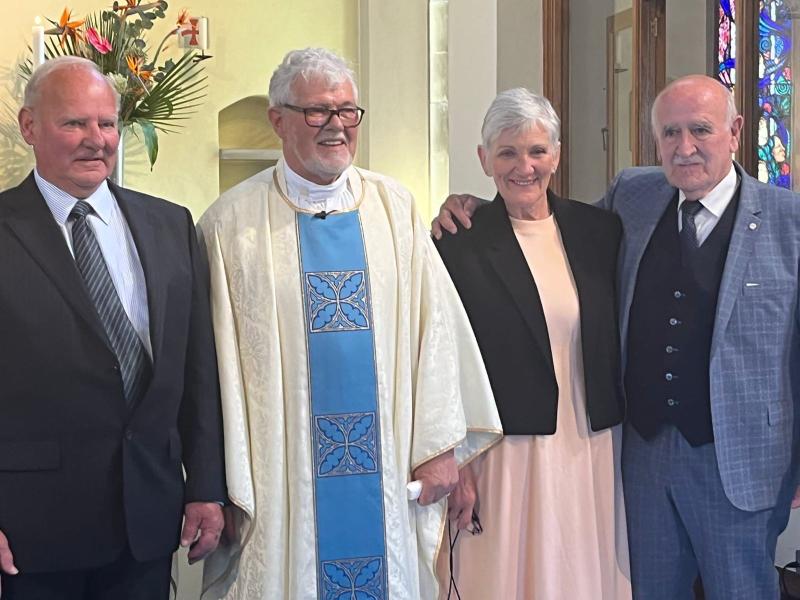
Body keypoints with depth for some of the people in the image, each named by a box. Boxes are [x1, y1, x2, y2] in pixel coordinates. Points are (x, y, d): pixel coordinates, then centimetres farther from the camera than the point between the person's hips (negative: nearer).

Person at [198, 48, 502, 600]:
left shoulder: (394, 207, 5)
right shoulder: (230, 224, -3)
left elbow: (435, 324, 4)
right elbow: (216, 354, -5)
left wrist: (439, 445, -1)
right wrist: (220, 487, -8)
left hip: (388, 474, 3)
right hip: (280, 481, -2)